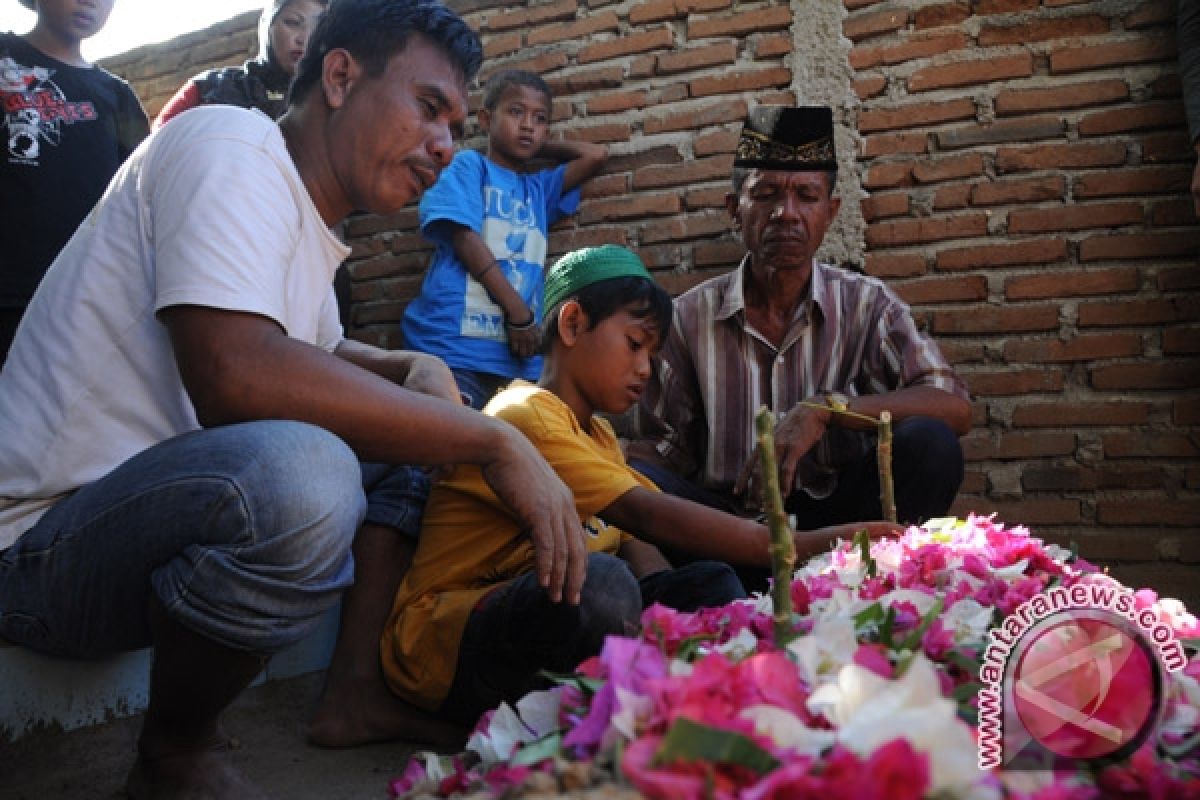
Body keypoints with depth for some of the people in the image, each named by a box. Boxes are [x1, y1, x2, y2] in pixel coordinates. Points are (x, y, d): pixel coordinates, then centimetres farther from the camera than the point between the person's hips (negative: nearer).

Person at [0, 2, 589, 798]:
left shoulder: (307, 223, 11)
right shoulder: (230, 145, -16)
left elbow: (324, 356, 25)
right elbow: (236, 375, -31)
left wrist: (415, 368, 1)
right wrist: (494, 441, -26)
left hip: (171, 503, 9)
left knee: (408, 445, 10)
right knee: (299, 471, -36)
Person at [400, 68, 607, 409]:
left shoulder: (539, 188, 23)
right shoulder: (469, 165, 7)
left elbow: (596, 155, 20)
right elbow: (465, 240, -6)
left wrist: (539, 148, 24)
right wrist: (519, 312, -10)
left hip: (516, 354, 6)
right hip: (454, 344, -5)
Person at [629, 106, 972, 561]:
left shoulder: (866, 304, 1)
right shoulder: (689, 318, 2)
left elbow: (954, 407, -10)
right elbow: (657, 445, 4)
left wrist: (826, 408, -24)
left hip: (837, 518, 0)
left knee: (927, 443, -24)